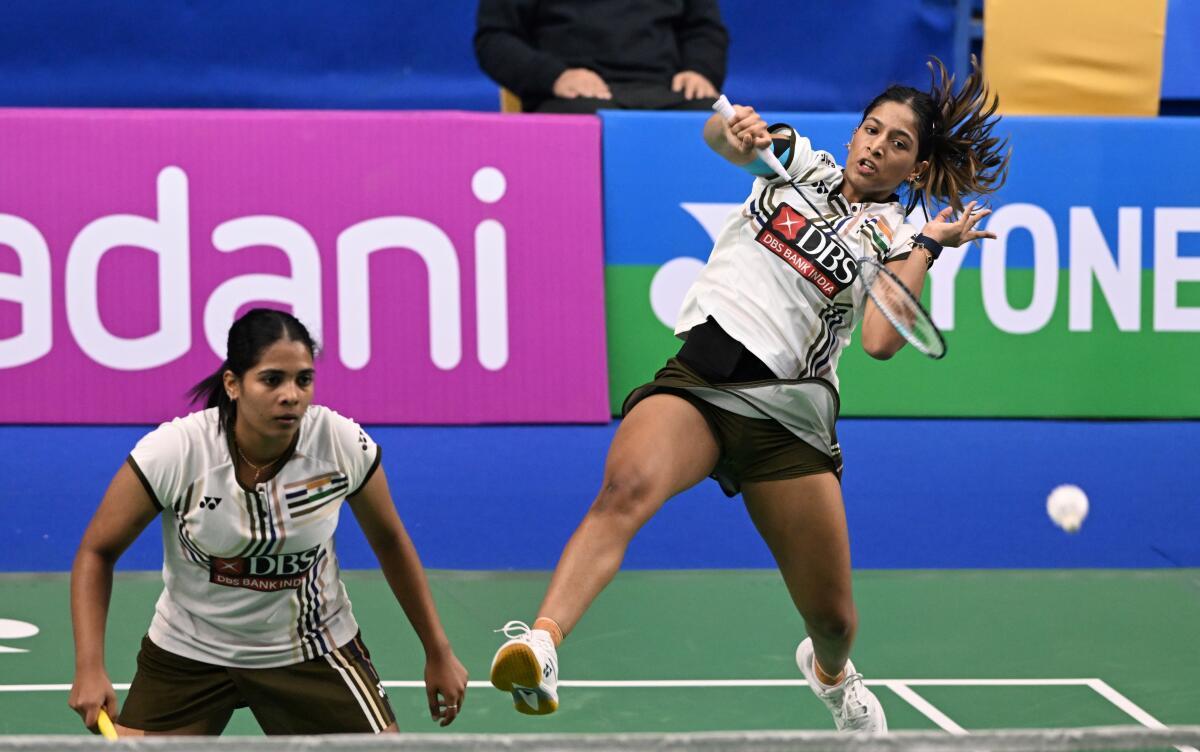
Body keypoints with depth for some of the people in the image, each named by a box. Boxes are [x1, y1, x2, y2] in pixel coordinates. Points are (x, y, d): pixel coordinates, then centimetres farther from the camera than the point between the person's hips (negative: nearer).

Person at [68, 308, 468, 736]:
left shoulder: (345, 445, -18)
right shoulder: (172, 452, -23)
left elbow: (389, 541, 1)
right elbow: (97, 552, -11)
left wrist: (438, 652, 5)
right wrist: (90, 668, -22)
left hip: (312, 651, 1)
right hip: (187, 653, -1)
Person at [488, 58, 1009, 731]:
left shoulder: (895, 238, 9)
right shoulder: (800, 161, 16)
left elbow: (882, 342, -8)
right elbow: (723, 132, 0)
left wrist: (928, 246, -6)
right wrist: (736, 128, -21)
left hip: (789, 414, 1)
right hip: (698, 378, -1)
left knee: (832, 615, 6)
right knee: (626, 488, -34)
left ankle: (830, 671, 45)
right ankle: (543, 640, -53)